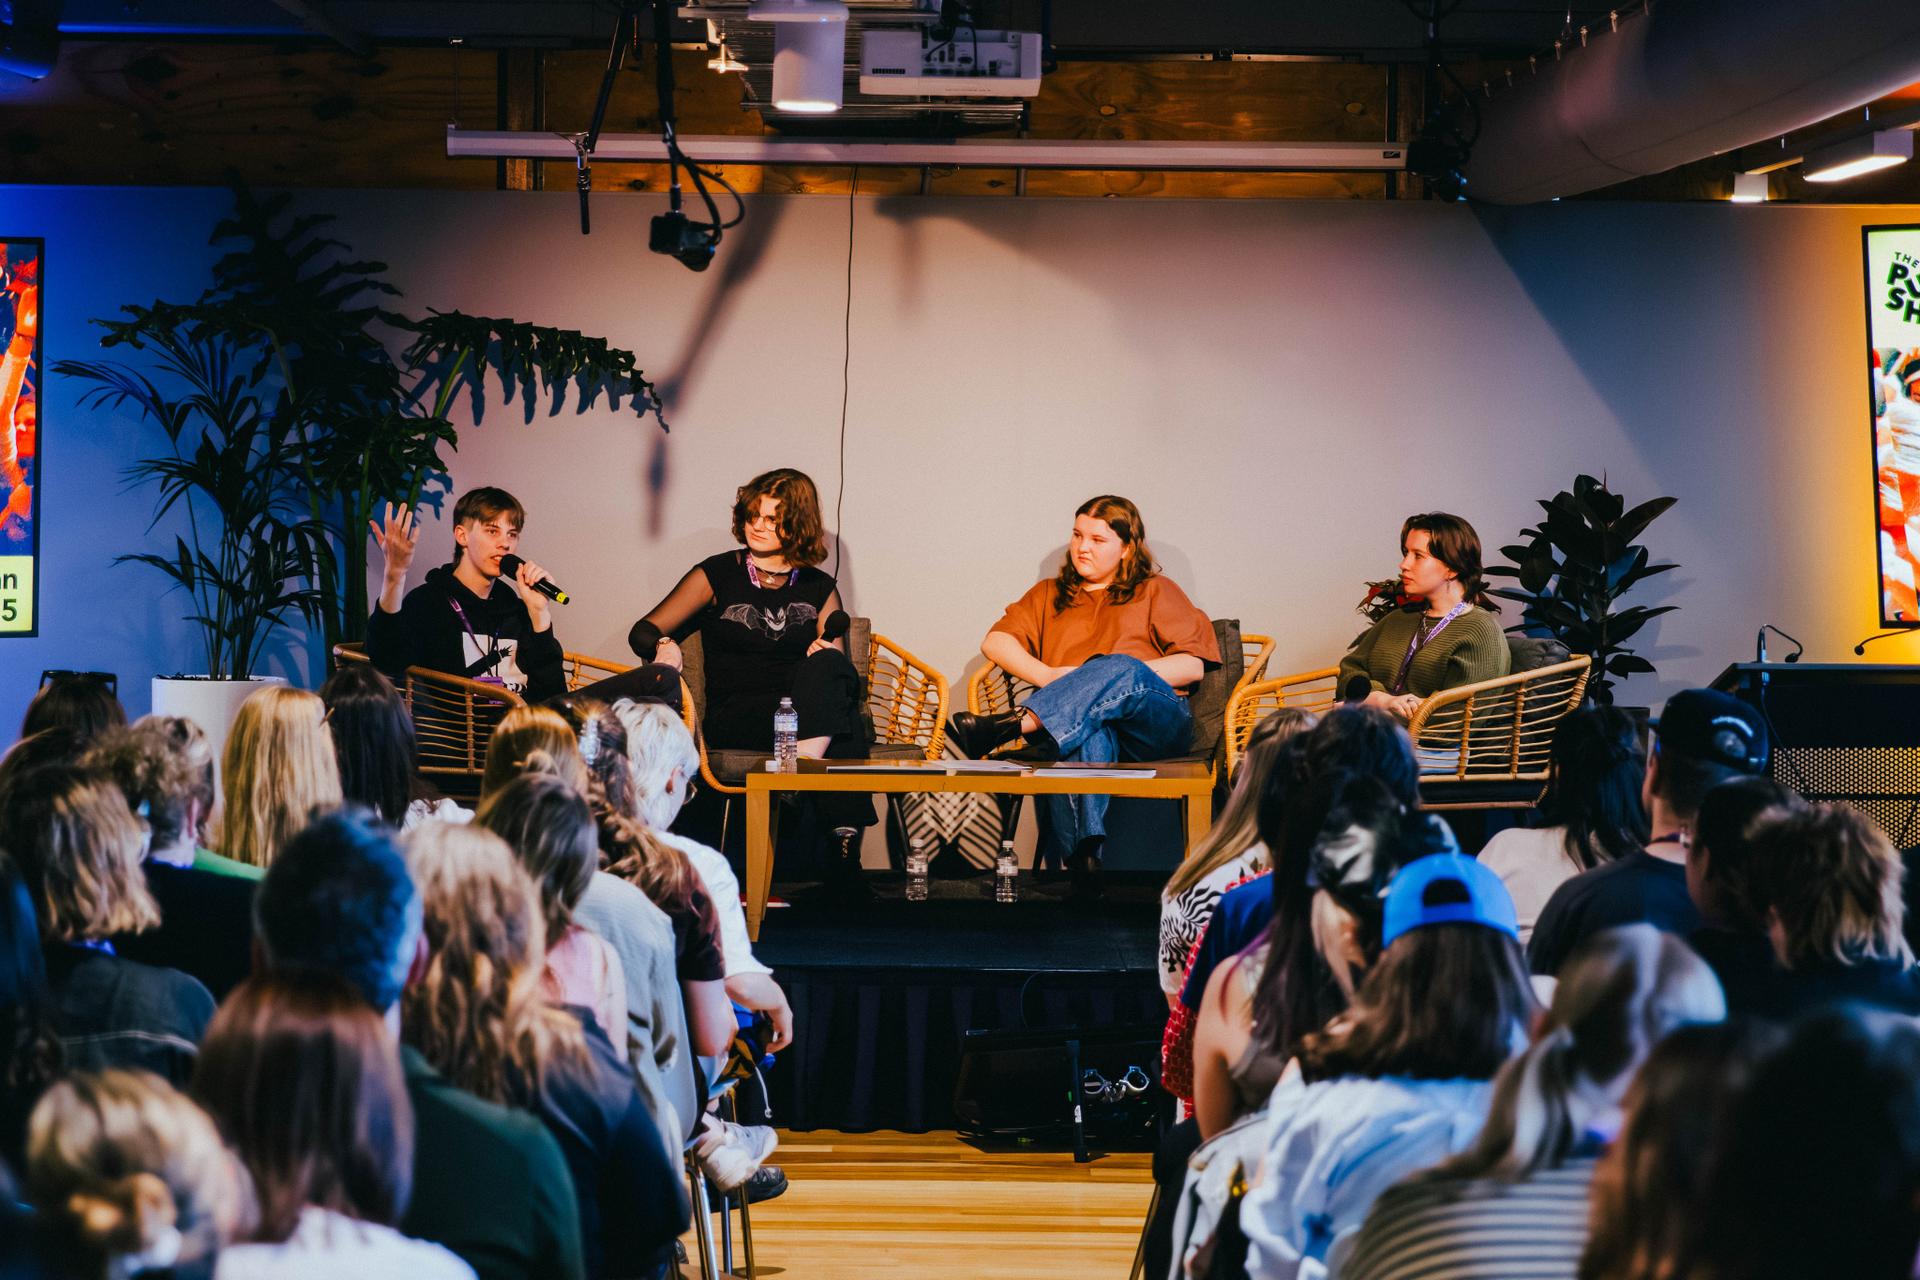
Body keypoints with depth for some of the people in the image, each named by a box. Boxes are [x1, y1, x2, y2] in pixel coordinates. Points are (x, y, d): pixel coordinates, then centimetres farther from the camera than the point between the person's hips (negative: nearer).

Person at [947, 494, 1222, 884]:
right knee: (1090, 729, -40)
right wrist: (1048, 675, -7)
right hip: (1084, 726, 1)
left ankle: (1010, 725, -55)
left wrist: (1121, 676, -7)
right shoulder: (1049, 595, 30)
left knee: (1119, 668, -37)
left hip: (1156, 721, -1)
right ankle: (1082, 854, -62)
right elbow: (995, 642, 13)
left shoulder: (1155, 591, 22)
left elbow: (1193, 665, 8)